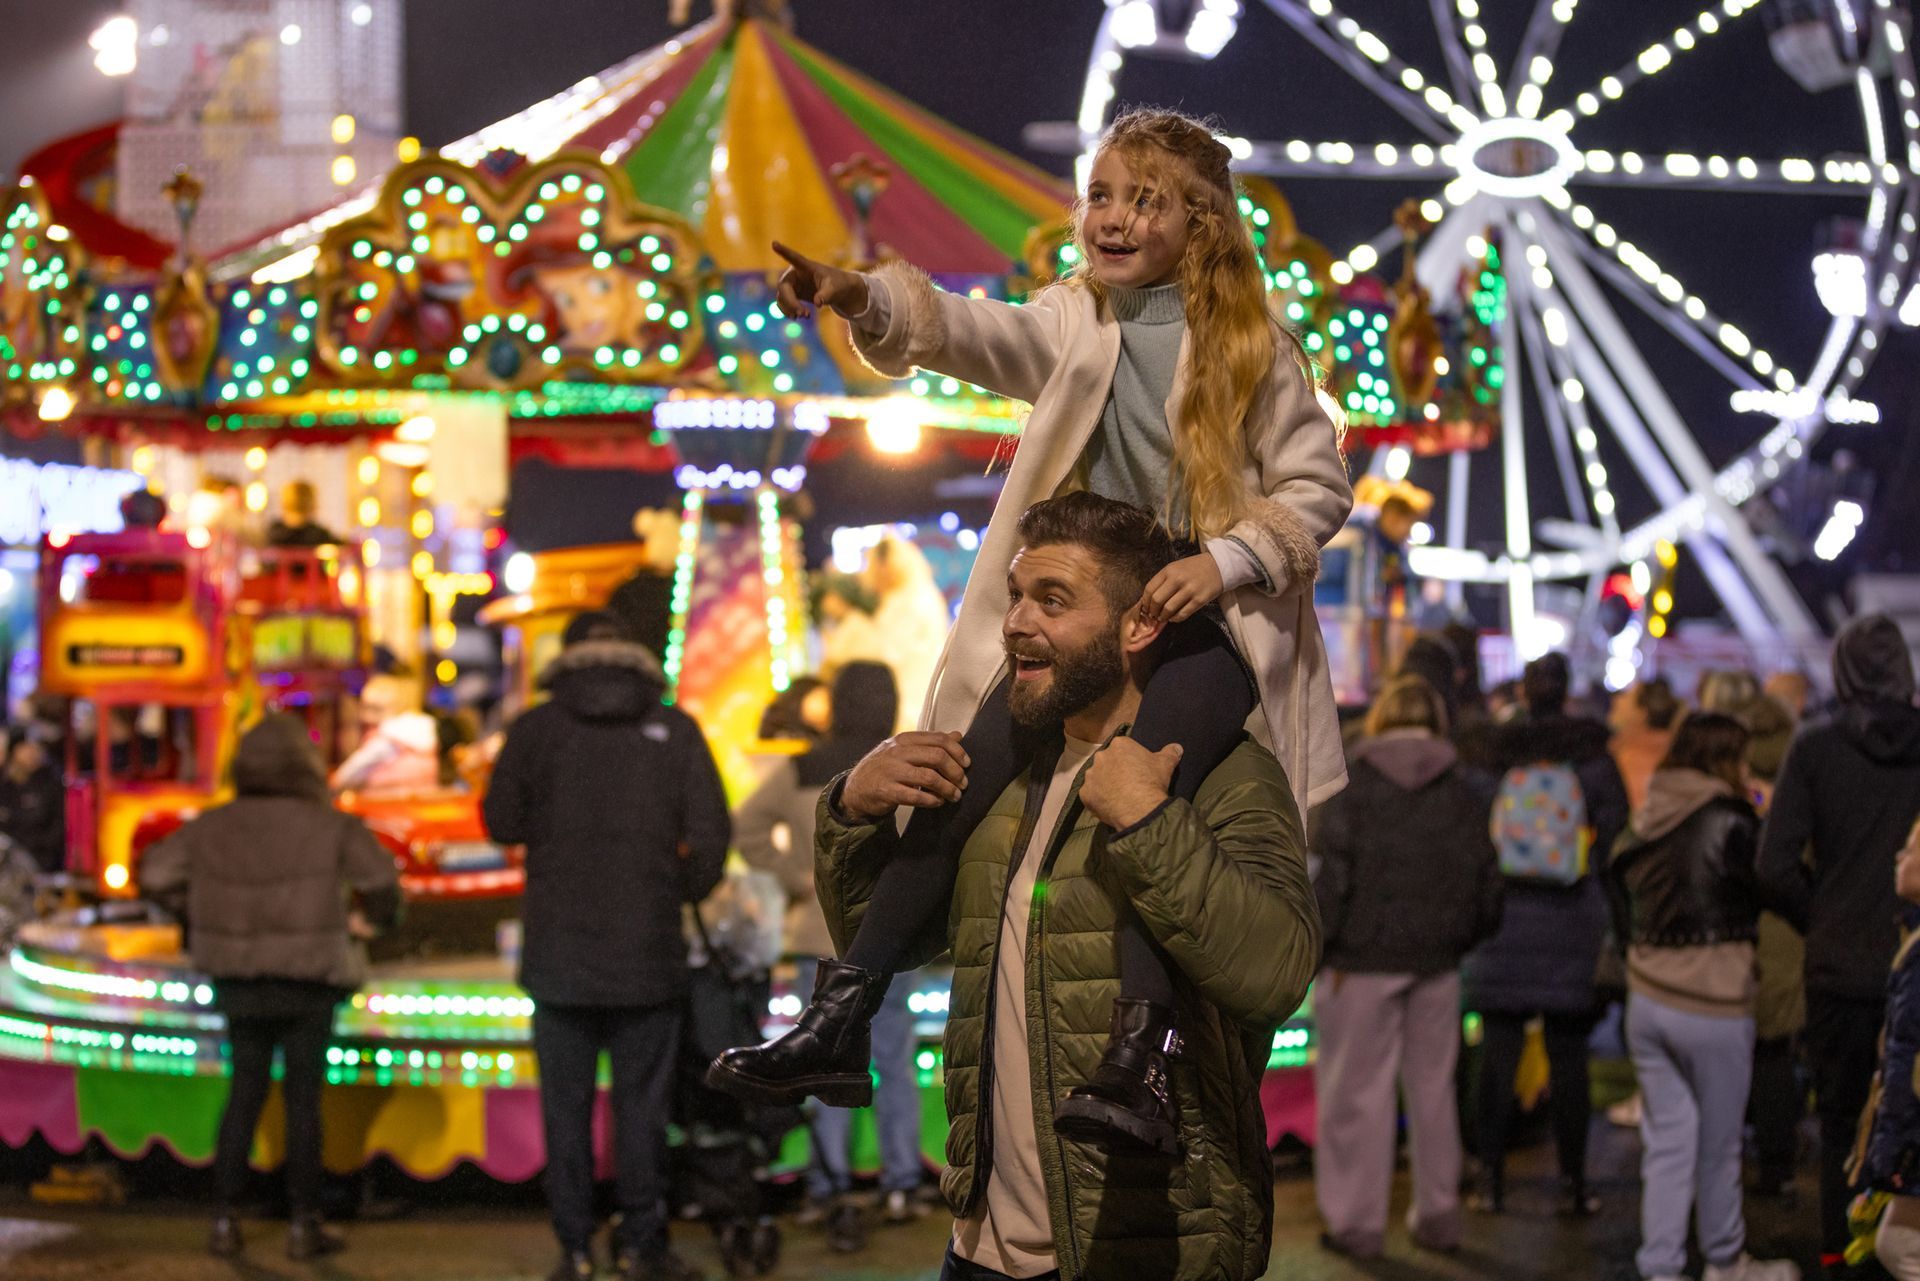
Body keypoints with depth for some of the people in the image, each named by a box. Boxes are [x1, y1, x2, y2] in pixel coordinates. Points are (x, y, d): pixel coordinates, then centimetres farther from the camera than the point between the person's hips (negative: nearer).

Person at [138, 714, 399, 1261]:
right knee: (302, 1095, 6)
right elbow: (380, 877, -18)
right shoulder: (329, 825, -8)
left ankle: (226, 1220, 13)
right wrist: (371, 918, 2)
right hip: (308, 982, -3)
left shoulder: (215, 826, 1)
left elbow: (155, 873, -1)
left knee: (245, 1091, 14)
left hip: (240, 983, 3)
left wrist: (199, 919, 10)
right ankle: (303, 1225, 9)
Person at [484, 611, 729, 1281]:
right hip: (647, 950, 0)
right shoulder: (673, 730, 0)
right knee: (642, 1103, 7)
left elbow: (502, 822, 4)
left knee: (566, 1103, 6)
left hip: (559, 949, 0)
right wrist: (684, 893, 14)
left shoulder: (535, 729, -1)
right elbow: (711, 834, -3)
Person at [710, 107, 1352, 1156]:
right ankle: (840, 1020, -13)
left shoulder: (1250, 349, -1)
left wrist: (1226, 557, -16)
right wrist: (862, 298, -31)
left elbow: (1319, 486, 1)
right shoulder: (1073, 324, 6)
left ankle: (1132, 1069, -33)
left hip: (1208, 628, -3)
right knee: (964, 776, -15)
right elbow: (966, 332, -11)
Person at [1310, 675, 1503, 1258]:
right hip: (1437, 964, 4)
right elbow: (1488, 882, 6)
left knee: (1359, 1090, 3)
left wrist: (1318, 945, -3)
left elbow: (1334, 875, -11)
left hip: (1364, 962, -4)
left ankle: (1358, 1222, 7)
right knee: (1432, 1085, 14)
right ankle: (1438, 1215, 20)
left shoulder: (1352, 786, -7)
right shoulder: (1465, 794, 5)